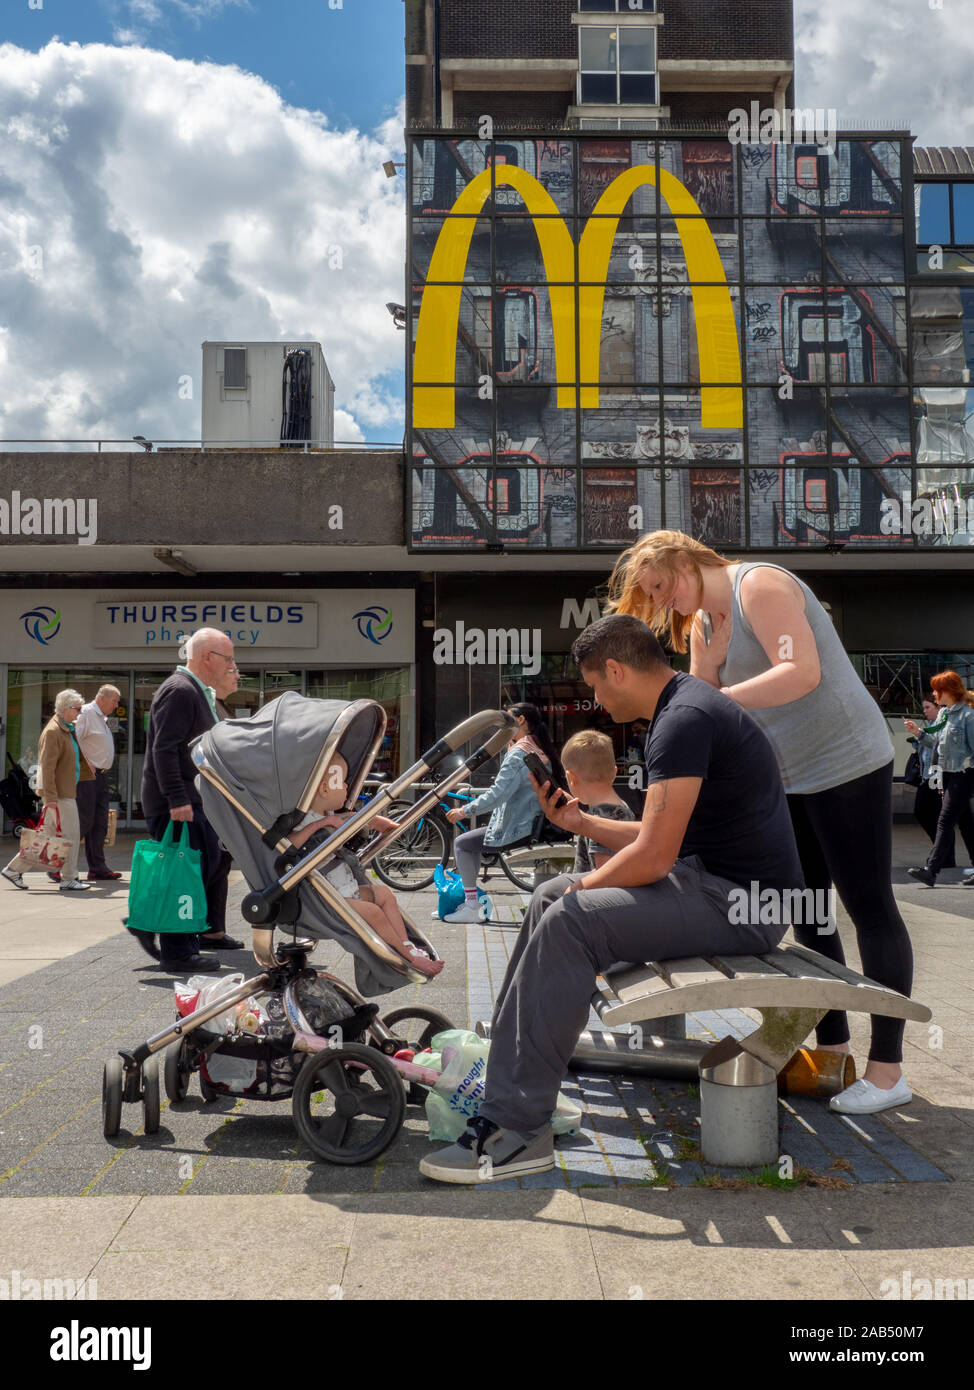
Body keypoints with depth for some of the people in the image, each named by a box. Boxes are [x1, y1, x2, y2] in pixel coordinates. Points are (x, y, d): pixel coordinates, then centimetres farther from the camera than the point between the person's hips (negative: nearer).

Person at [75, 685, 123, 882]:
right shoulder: (86, 713, -9)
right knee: (85, 821, -10)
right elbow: (73, 740, -20)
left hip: (101, 775, 9)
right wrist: (85, 763, -18)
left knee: (100, 822, 7)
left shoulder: (102, 718, 20)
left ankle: (97, 867, 10)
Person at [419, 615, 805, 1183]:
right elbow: (659, 838, 19)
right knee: (551, 895, 12)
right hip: (709, 876, 11)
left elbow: (652, 857, -22)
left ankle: (518, 1129, -17)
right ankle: (497, 1062, 18)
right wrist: (582, 822, 13)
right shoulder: (683, 707, 16)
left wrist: (584, 886, -6)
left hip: (743, 902, -11)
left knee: (569, 920, -22)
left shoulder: (685, 720, -18)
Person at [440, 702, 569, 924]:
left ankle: (471, 908, -2)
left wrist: (464, 811, -18)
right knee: (472, 840, 24)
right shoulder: (541, 750, 13)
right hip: (535, 823, 10)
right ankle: (469, 898, 24)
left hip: (519, 829, -10)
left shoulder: (518, 752, -17)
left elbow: (498, 793, -25)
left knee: (462, 843, 0)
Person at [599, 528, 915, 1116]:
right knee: (807, 913, 11)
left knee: (870, 908, -3)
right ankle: (832, 1047, 22)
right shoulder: (704, 620, 11)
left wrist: (716, 697, -29)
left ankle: (888, 1068, 4)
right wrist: (708, 648, -10)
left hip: (844, 762, -9)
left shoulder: (758, 584, -14)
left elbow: (802, 672, -27)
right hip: (788, 777, 9)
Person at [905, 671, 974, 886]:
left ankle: (930, 869, -16)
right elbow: (937, 743, 18)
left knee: (946, 821, -12)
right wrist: (918, 733, 5)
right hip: (947, 774, 8)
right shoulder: (943, 714, 12)